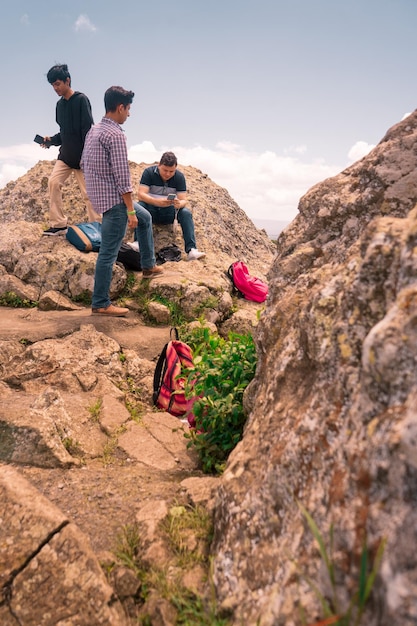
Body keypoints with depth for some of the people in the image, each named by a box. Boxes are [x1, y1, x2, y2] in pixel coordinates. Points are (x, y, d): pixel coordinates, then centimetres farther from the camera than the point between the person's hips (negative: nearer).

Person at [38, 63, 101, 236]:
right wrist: (51, 140, 1)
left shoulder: (81, 100, -9)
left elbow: (88, 130, -15)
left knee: (88, 193, -3)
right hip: (65, 155, 7)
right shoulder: (60, 104, 12)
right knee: (53, 182, -8)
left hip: (81, 157, -6)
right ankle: (58, 224, -3)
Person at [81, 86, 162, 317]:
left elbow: (83, 164, 17)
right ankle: (101, 304, 4)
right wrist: (131, 211, -18)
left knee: (145, 218, 27)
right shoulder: (116, 135, -19)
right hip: (114, 199, -10)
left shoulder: (94, 129, 10)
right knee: (109, 253, -4)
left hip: (101, 195, 10)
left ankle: (148, 266, 34)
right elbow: (122, 176, -21)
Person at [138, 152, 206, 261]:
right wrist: (157, 202, -40)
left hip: (169, 212, 1)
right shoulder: (149, 172, -11)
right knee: (139, 206, -32)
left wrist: (179, 204, -37)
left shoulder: (179, 176, -5)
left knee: (186, 213, -26)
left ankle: (191, 250, -36)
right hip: (151, 210, -1)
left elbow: (183, 200, -10)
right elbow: (141, 194, -21)